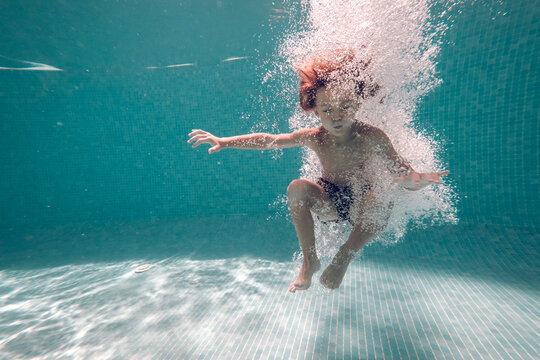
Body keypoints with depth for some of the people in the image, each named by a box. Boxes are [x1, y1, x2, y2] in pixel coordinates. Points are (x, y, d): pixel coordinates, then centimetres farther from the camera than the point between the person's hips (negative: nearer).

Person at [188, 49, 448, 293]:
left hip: (360, 205, -1)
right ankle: (310, 262, -11)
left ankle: (345, 256, -7)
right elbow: (267, 140, -10)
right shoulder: (314, 137, -14)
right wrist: (224, 142, -13)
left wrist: (419, 179, -44)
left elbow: (403, 175, -19)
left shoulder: (371, 137, -20)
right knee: (297, 188, -28)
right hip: (328, 201, 2)